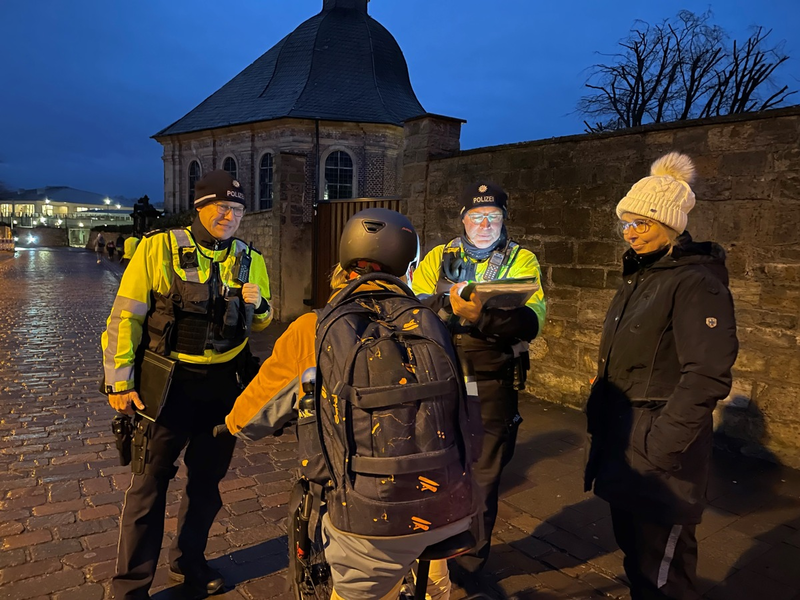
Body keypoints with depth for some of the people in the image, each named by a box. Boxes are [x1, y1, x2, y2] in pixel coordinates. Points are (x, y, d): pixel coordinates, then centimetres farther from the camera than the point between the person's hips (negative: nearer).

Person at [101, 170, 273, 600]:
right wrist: (119, 381, -10)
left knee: (206, 479, 18)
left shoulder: (250, 261, 2)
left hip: (225, 384, 4)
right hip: (169, 382, -4)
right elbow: (125, 317, -8)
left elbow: (260, 324, 13)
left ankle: (189, 562, 40)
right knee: (150, 481, 5)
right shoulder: (158, 249, -10)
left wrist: (258, 305, -10)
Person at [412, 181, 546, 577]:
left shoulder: (522, 260, 1)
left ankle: (472, 557, 35)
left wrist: (483, 316, -33)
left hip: (493, 385, -1)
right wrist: (451, 305, -26)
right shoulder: (438, 258, 7)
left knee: (483, 476, 11)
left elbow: (532, 320, -15)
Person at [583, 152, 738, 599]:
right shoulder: (641, 275, 12)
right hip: (622, 435, 8)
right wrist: (599, 412, 12)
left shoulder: (696, 283, -15)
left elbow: (707, 375, -21)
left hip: (659, 450, -8)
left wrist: (662, 443, -22)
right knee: (632, 544, 18)